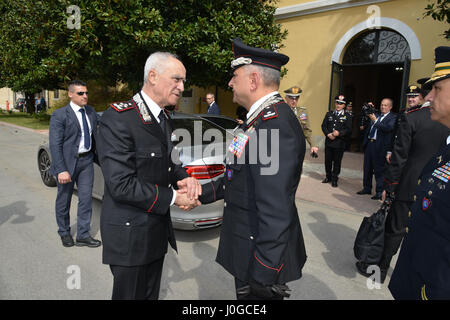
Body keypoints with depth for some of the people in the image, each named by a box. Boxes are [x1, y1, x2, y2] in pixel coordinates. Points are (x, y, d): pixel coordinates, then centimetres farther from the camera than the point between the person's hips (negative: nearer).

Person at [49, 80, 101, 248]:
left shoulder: (91, 112, 6)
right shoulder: (59, 115, -11)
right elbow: (55, 144, -15)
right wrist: (61, 170, -20)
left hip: (87, 160, 4)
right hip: (67, 162, -4)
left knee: (86, 198, 6)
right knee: (64, 199, 11)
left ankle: (83, 235, 17)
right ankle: (64, 233, 32)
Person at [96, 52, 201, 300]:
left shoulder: (164, 118, 8)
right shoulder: (118, 118, -20)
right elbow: (121, 184, -25)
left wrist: (184, 179, -7)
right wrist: (172, 197, -19)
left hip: (158, 230, 8)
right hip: (129, 234, -8)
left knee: (150, 293, 23)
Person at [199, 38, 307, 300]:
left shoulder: (274, 124, -26)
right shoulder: (262, 117, 9)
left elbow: (276, 212, -29)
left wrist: (262, 279, -24)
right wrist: (202, 194, 11)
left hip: (262, 254, -9)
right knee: (245, 295, 25)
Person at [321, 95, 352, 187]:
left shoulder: (347, 116, 2)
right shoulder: (329, 114, 11)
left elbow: (349, 130, -2)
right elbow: (323, 126, 7)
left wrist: (339, 133, -18)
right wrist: (328, 134, -9)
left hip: (339, 143, -3)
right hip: (328, 142, 3)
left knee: (337, 162, 1)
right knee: (328, 160, 9)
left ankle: (334, 179, 13)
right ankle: (328, 177, 26)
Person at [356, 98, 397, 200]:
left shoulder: (393, 117, -2)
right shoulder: (376, 115, 16)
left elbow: (388, 128, -18)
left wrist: (375, 120, -21)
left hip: (379, 146, -6)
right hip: (369, 143, 7)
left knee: (379, 170, -3)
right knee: (367, 168, 14)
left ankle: (379, 193, 6)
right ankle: (367, 188, 27)